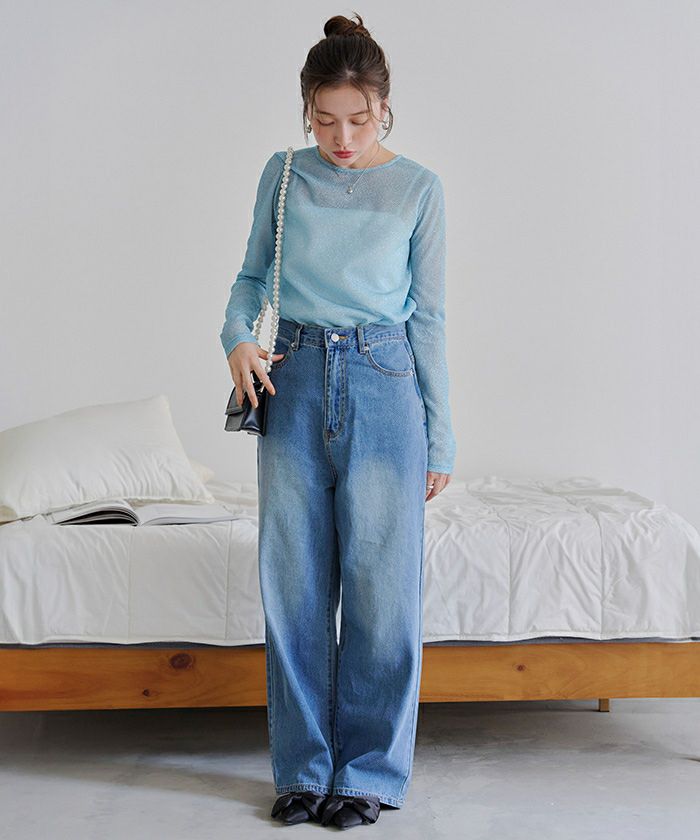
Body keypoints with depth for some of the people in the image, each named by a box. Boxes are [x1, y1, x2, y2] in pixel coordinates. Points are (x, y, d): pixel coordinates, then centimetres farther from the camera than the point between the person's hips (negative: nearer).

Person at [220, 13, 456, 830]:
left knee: (380, 582, 0)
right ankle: (304, 767, 19)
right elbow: (253, 274, 16)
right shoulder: (284, 174, 8)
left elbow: (428, 317, 4)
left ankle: (370, 771, 15)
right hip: (294, 384, 2)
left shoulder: (418, 188, 3)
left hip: (383, 387, -2)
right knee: (294, 583, 5)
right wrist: (236, 333, -6)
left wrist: (439, 436, 2)